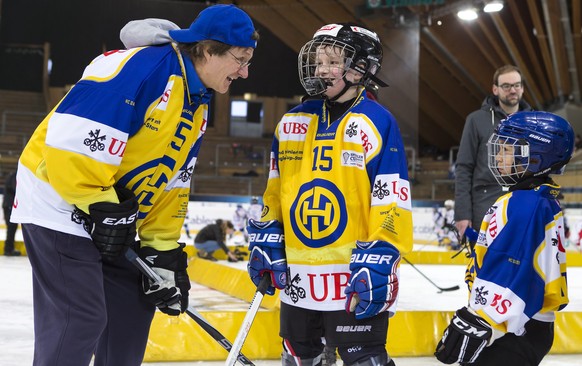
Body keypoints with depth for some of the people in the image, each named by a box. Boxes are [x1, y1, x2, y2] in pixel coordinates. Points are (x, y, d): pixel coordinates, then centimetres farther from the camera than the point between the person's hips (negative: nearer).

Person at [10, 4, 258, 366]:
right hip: (59, 203, -10)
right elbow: (74, 134, -29)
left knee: (134, 306, 12)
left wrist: (163, 251, 7)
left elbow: (172, 184, 12)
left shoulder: (198, 106, 9)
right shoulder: (144, 66, -22)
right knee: (82, 317, -12)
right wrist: (101, 206, -22)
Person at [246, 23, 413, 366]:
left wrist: (378, 261, -17)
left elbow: (391, 199, -12)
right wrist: (265, 240, 11)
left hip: (356, 276, -6)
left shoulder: (376, 123, -9)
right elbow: (276, 191, 16)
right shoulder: (292, 122, 8)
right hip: (298, 274, 6)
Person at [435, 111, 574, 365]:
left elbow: (516, 273, -26)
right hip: (516, 325, 11)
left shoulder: (527, 205, -19)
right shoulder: (536, 201, 14)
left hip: (515, 331, -11)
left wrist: (475, 324, -26)